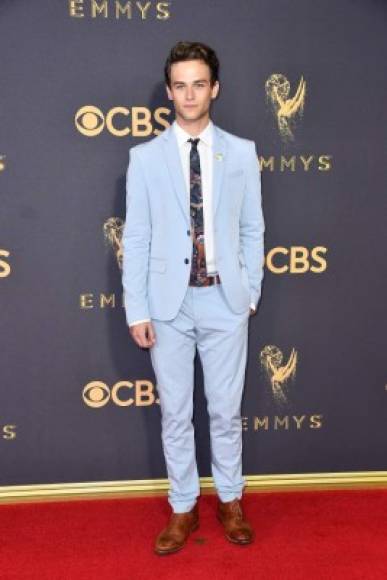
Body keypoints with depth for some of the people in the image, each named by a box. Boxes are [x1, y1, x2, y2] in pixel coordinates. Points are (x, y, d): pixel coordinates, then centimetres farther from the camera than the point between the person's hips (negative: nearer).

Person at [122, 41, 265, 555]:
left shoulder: (242, 153, 2)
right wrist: (137, 309, -5)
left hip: (225, 300, 0)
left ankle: (230, 501, 32)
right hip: (169, 303, 0)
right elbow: (136, 237, -1)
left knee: (226, 410, 12)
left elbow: (253, 229, 6)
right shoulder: (145, 157, 0)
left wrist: (251, 293, 4)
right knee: (175, 414, 10)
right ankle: (183, 508, 28)